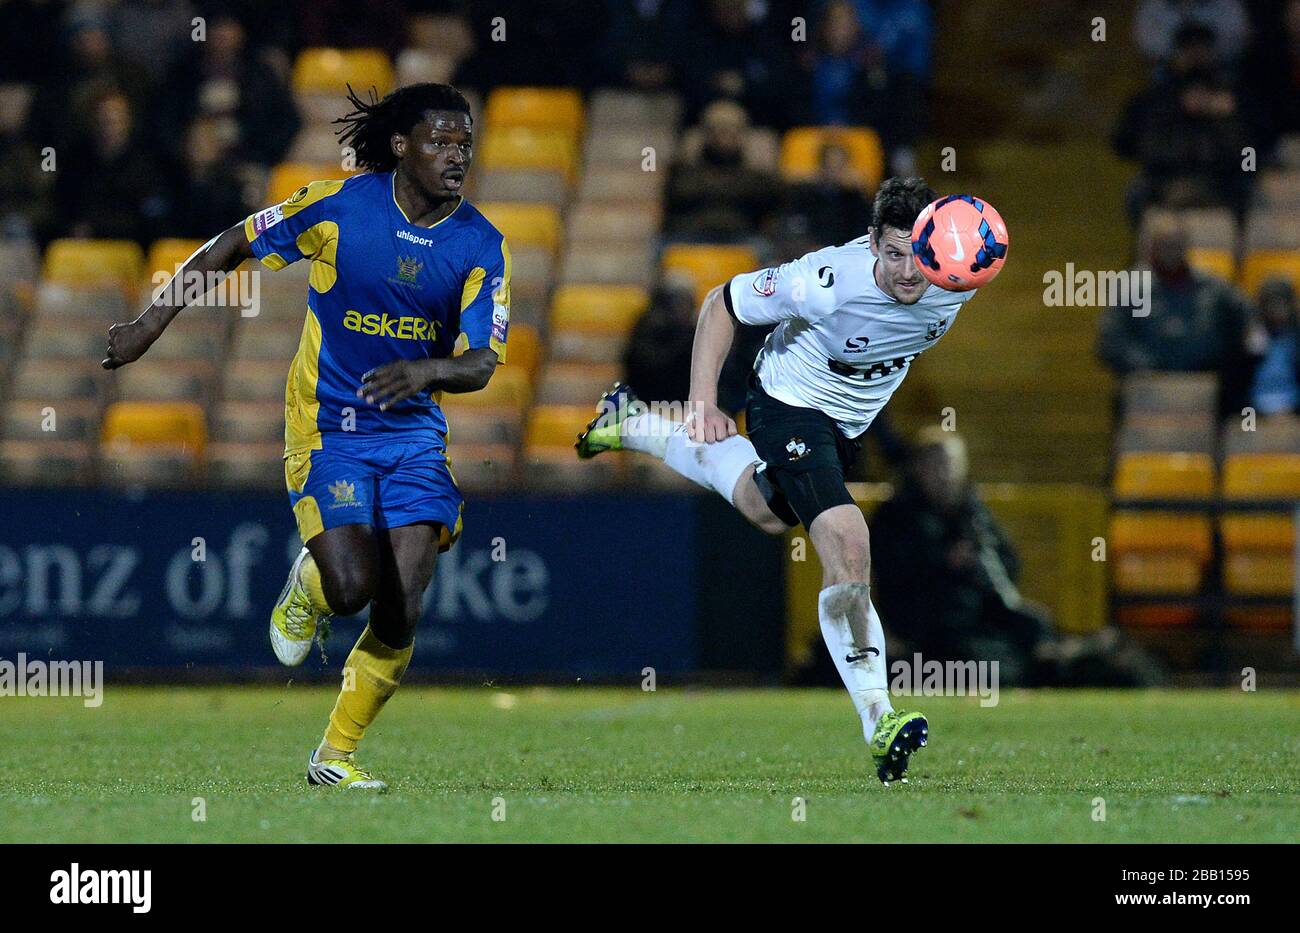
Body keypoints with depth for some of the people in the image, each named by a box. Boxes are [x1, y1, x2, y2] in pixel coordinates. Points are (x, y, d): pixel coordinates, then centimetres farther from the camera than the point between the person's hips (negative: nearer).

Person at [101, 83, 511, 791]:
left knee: (400, 614, -7)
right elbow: (231, 247, 2)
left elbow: (481, 365, -10)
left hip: (415, 433, 3)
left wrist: (425, 370, -32)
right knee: (352, 587, -21)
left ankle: (336, 756, 12)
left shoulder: (481, 245, -4)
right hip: (328, 430, -3)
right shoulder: (339, 206, -10)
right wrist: (151, 325, 2)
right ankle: (307, 585, 18)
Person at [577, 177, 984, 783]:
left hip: (848, 420, 6)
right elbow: (722, 303, -20)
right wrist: (703, 403, -23)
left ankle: (634, 426, 50)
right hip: (790, 405, -6)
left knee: (768, 513, 29)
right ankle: (878, 722, -21)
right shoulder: (826, 282, -35)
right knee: (846, 542, -24)